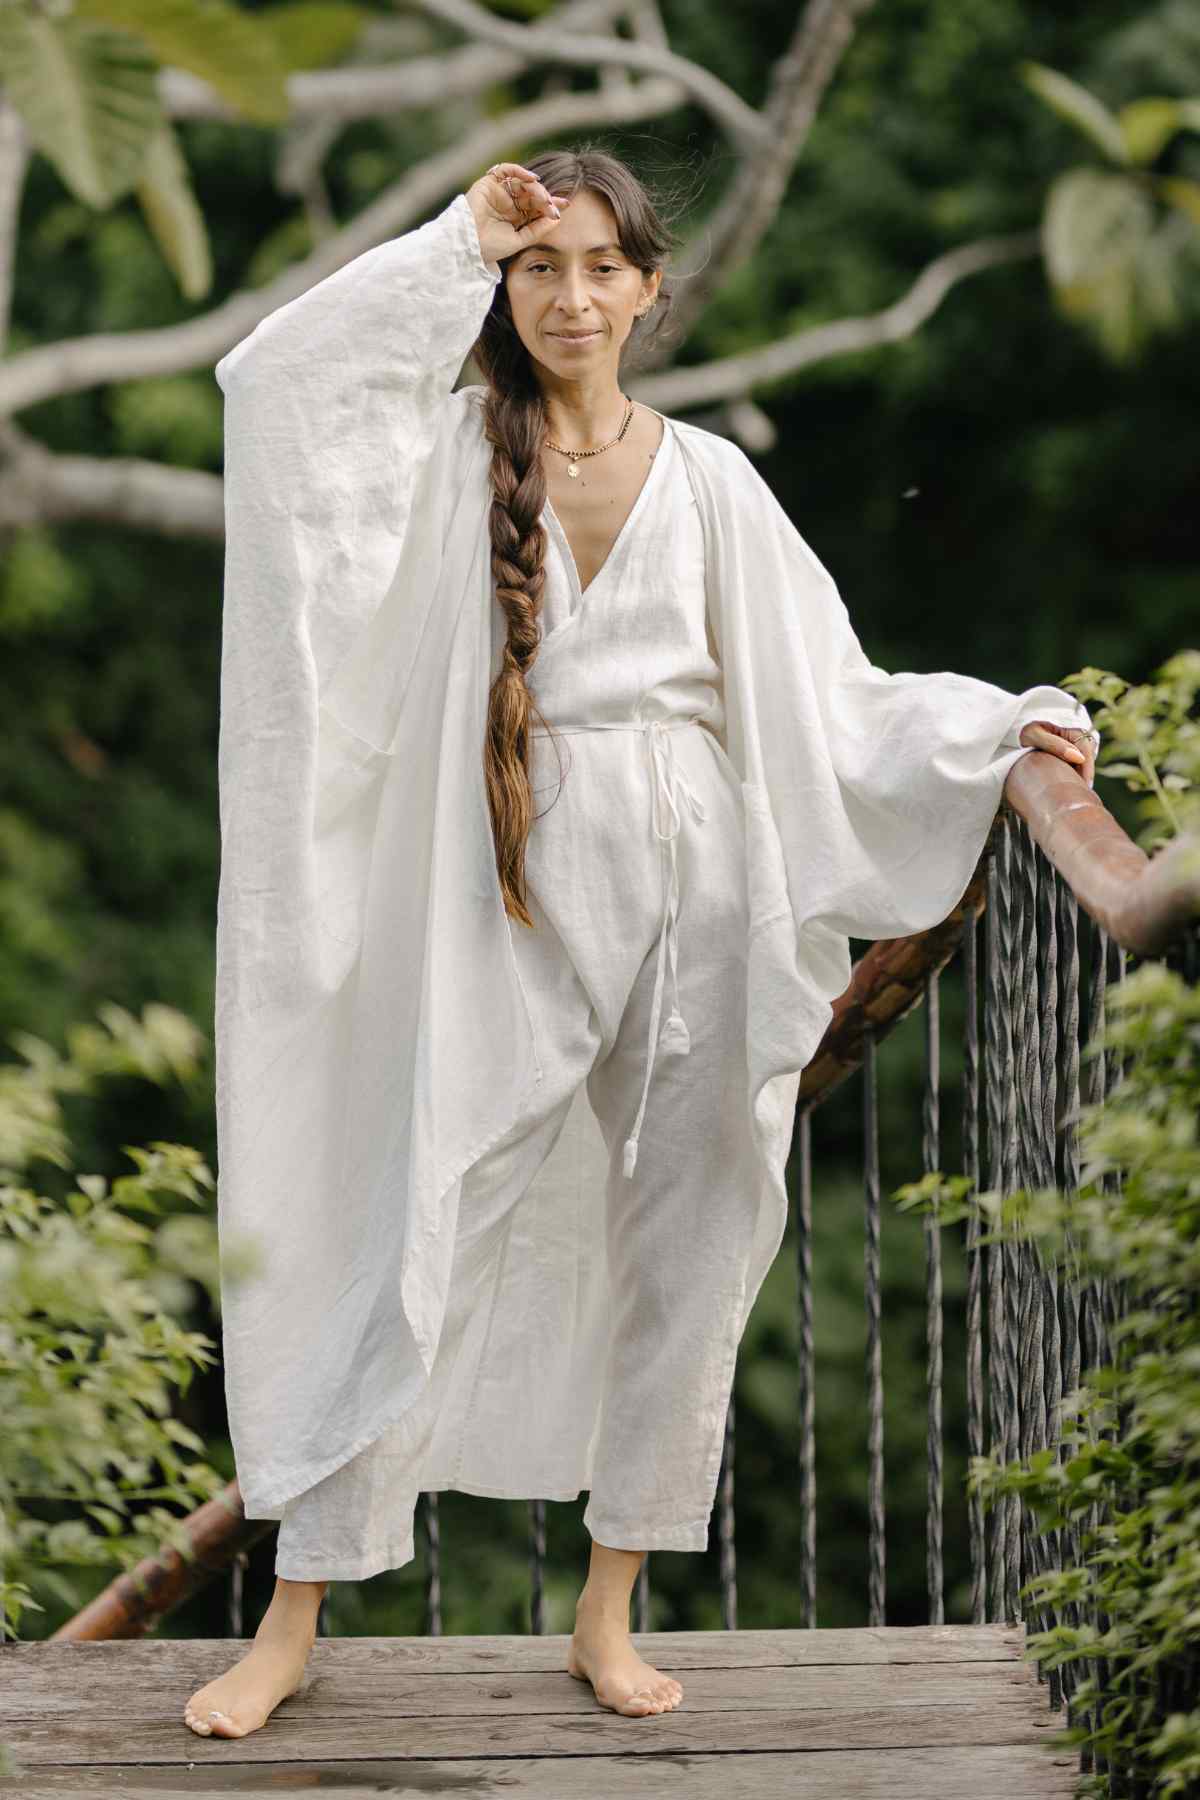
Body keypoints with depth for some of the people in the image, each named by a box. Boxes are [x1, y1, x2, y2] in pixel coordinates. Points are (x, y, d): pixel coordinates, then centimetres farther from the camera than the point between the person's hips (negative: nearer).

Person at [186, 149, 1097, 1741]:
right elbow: (273, 381, -15)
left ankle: (609, 1613, 18)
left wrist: (1005, 724, -1)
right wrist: (458, 242, -10)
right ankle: (292, 1621, 5)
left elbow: (826, 696, 9)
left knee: (682, 1260, 5)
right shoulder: (452, 455, 2)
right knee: (414, 1244, -3)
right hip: (515, 900, -2)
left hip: (695, 899, 2)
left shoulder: (707, 481, 7)